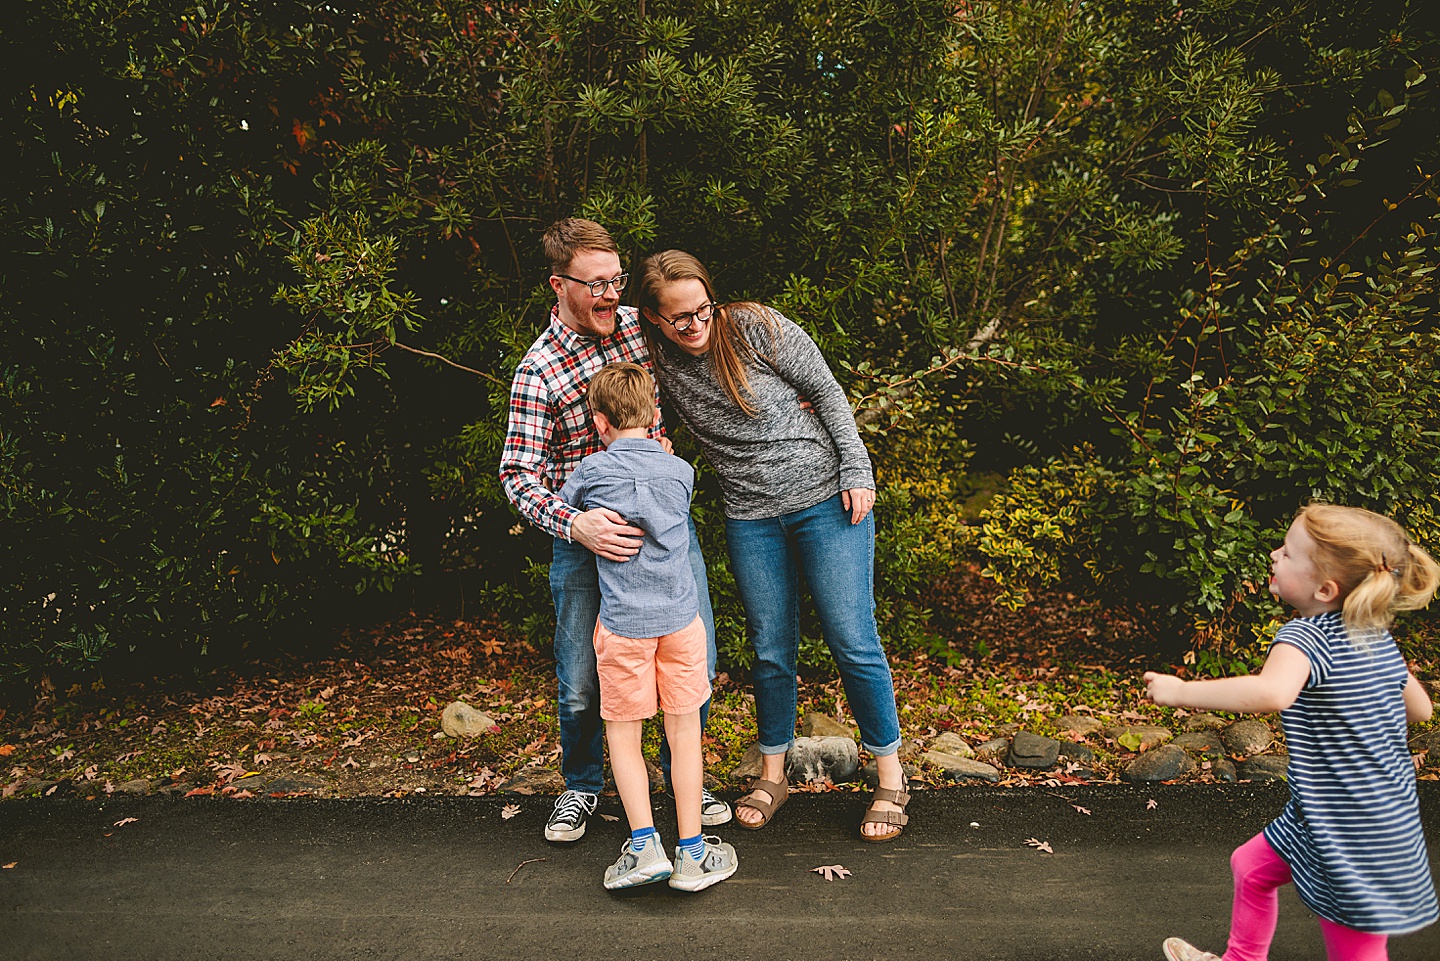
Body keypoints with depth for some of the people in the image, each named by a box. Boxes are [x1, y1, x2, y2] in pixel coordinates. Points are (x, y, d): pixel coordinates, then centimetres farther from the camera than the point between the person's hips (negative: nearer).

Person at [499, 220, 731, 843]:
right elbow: (518, 475, -17)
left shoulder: (637, 324, 5)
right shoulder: (538, 371, -10)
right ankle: (581, 786, 31)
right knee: (582, 682, 3)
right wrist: (574, 523, -32)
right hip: (585, 534, -3)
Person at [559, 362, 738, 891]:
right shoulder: (680, 470, 2)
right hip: (680, 616, 2)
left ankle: (645, 846, 6)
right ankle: (691, 852, 16)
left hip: (622, 623, -2)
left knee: (623, 733, 11)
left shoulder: (591, 471, -4)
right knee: (684, 732, 10)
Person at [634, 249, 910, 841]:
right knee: (771, 652, 8)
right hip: (750, 519, 3)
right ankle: (773, 777, 28)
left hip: (826, 499, -3)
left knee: (853, 643, -1)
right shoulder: (659, 362, 0)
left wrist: (857, 471, -7)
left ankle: (891, 778, 15)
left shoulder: (755, 328, -9)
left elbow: (827, 392, -3)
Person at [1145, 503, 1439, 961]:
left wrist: (1181, 691, -38)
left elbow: (1273, 693, -47)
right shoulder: (1380, 639, 2)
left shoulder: (1305, 636, -25)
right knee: (1252, 865, 25)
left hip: (1354, 842, -9)